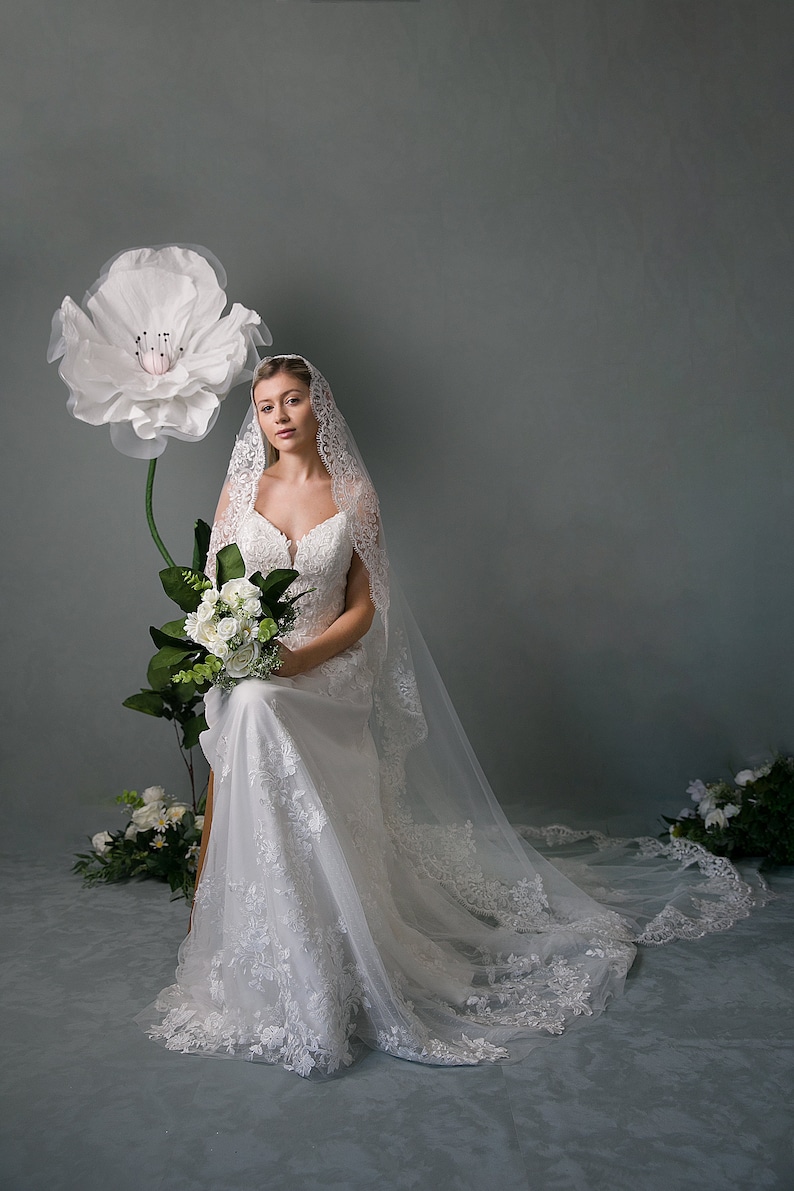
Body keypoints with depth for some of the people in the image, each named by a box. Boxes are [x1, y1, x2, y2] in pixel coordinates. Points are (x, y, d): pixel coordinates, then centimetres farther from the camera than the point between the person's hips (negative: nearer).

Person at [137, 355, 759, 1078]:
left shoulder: (353, 494, 4)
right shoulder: (242, 487, 8)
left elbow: (361, 609, 2)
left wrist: (301, 657, -15)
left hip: (327, 682, -1)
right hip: (249, 685, 2)